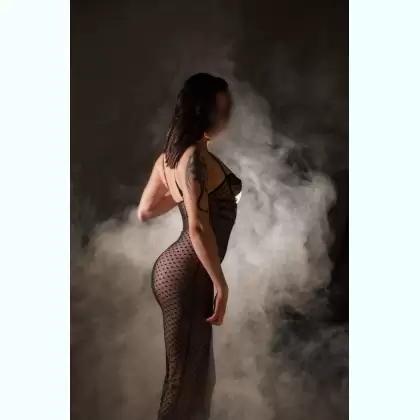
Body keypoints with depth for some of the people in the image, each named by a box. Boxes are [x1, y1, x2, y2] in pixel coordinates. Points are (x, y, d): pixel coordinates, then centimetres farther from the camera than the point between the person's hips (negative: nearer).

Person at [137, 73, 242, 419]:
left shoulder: (170, 155, 10)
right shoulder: (196, 157, -18)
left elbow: (145, 211, 17)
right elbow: (198, 228, -24)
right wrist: (221, 284, -19)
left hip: (177, 269, 10)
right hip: (187, 275, -10)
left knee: (199, 372, 20)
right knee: (185, 377, 1)